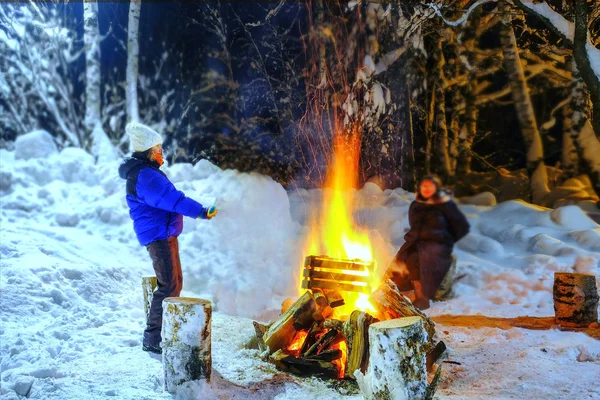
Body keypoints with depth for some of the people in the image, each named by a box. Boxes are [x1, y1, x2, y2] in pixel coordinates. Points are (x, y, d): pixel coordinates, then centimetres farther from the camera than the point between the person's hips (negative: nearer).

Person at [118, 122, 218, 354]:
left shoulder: (146, 171, 15)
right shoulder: (145, 175, -19)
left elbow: (168, 198, 26)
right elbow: (172, 199, -26)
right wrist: (202, 212, -26)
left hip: (165, 233, 11)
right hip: (158, 235, -11)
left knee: (175, 282, 19)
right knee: (168, 286, -12)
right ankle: (152, 339, -8)